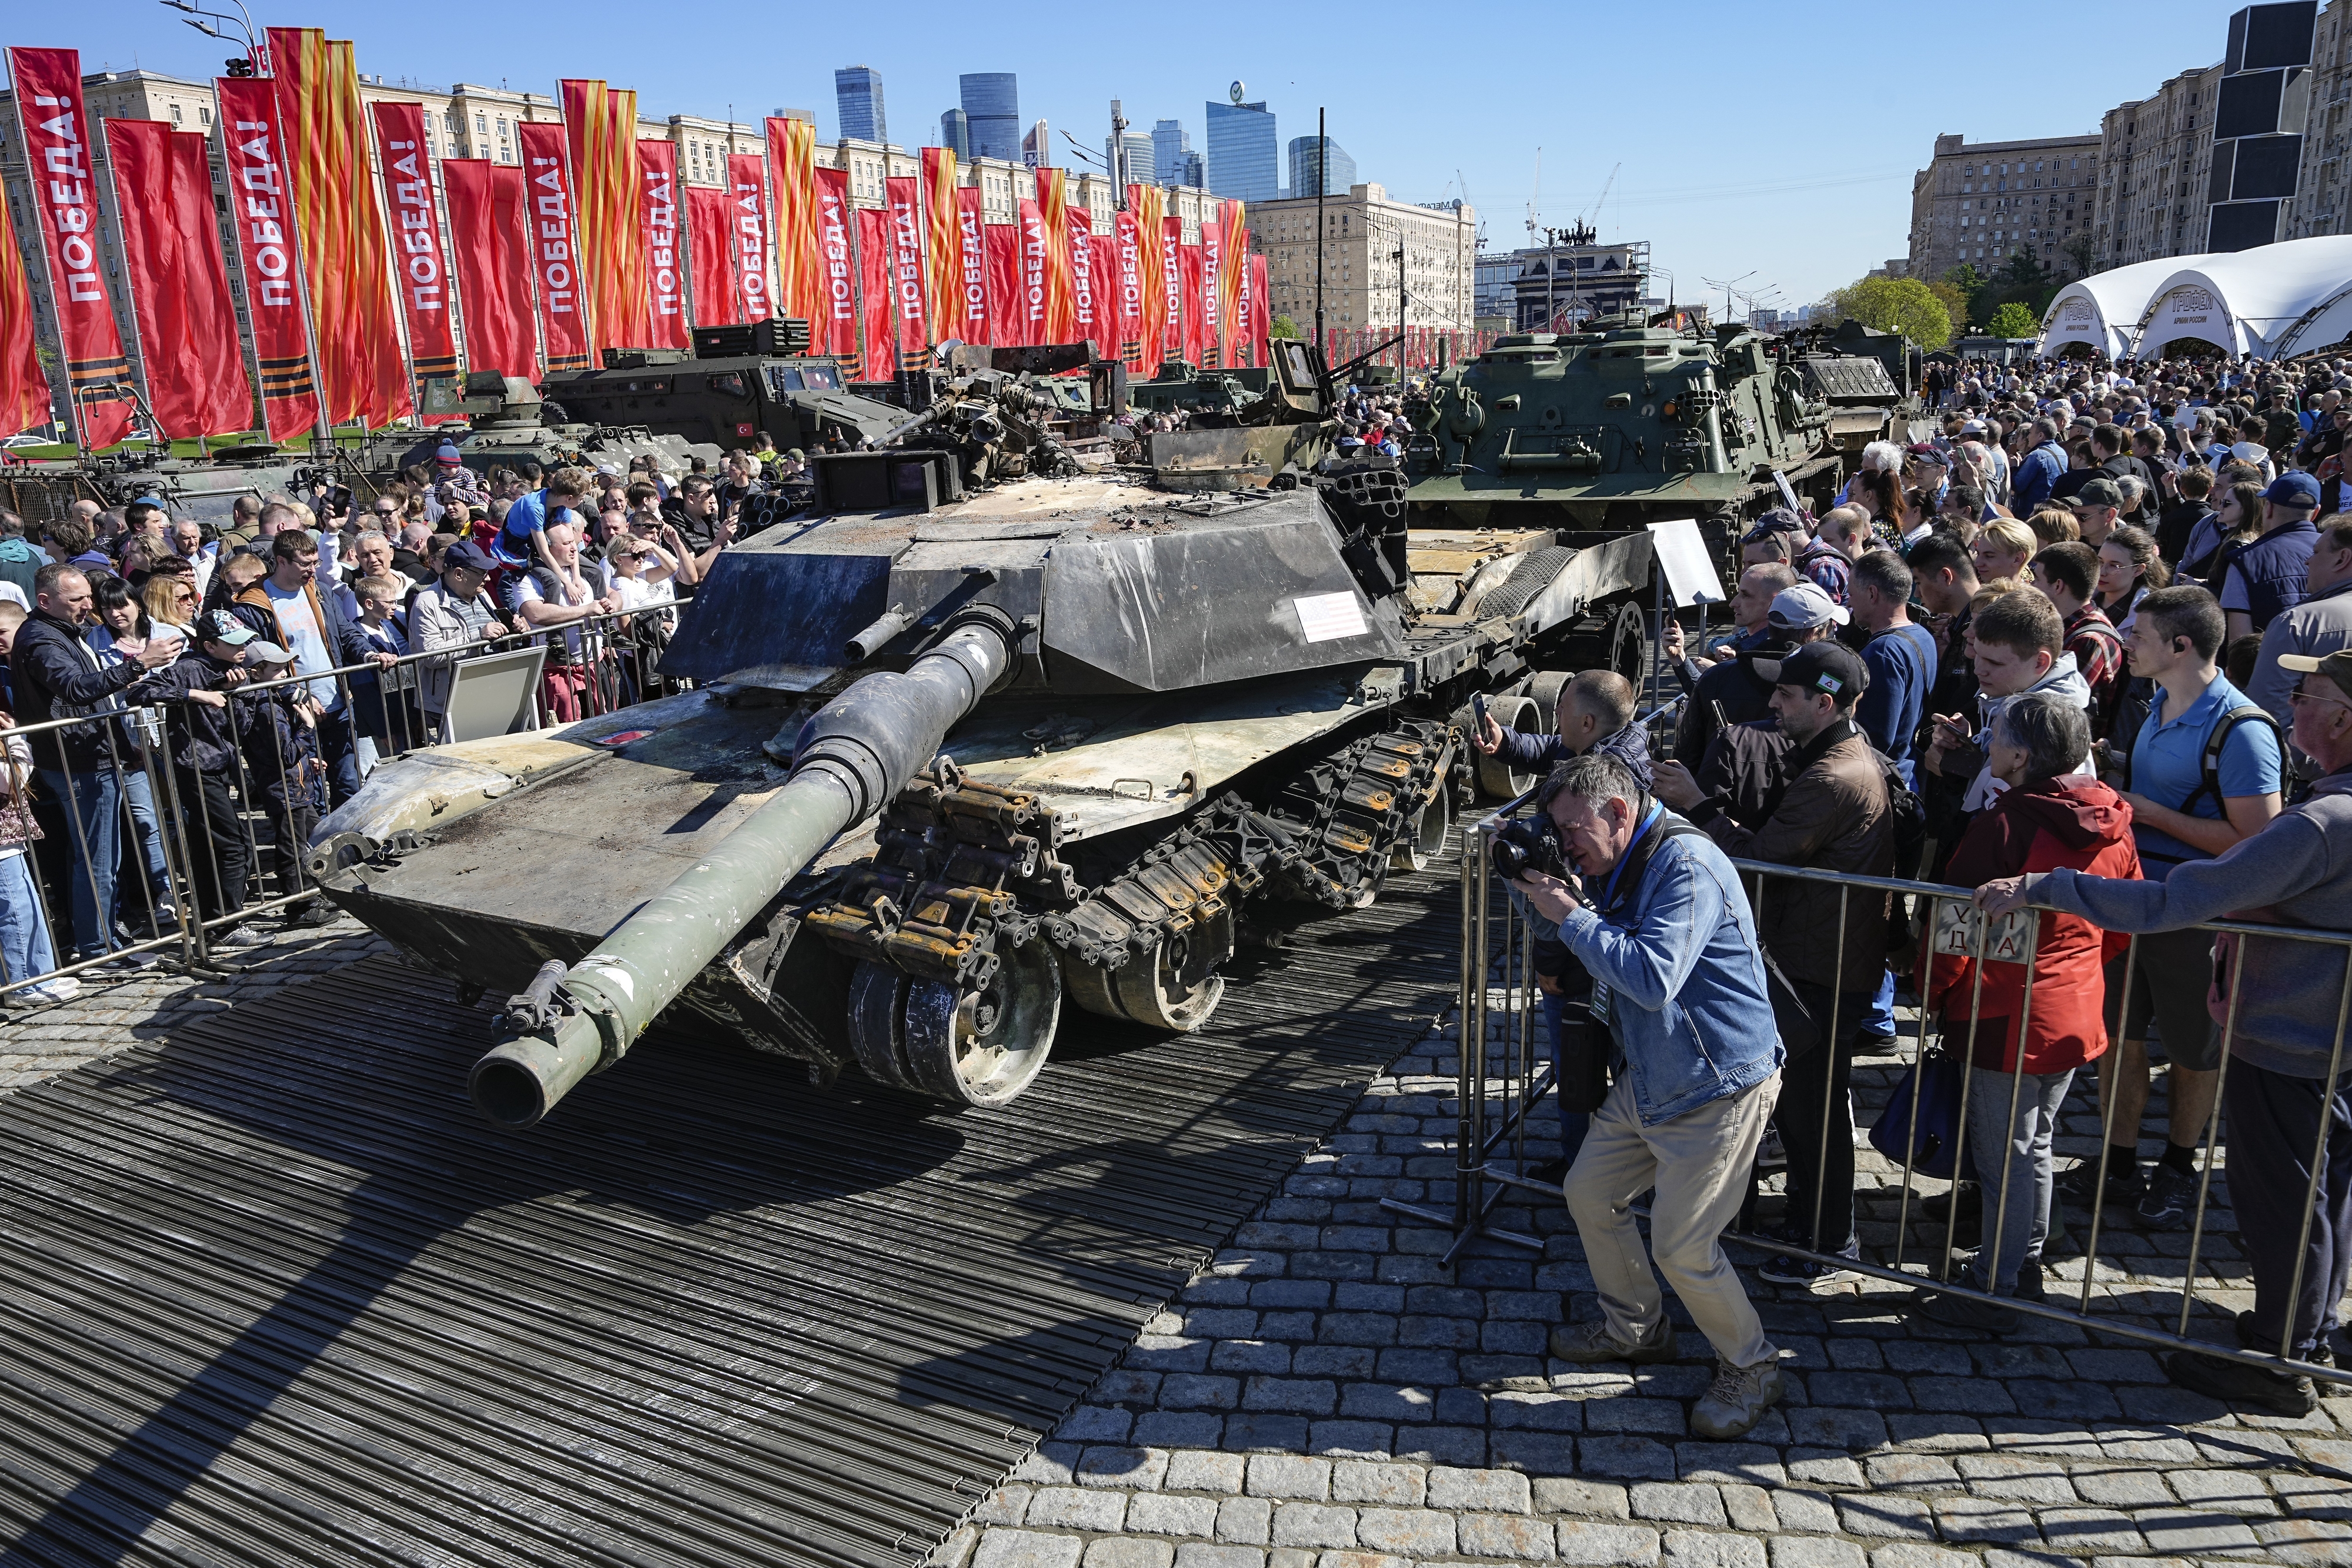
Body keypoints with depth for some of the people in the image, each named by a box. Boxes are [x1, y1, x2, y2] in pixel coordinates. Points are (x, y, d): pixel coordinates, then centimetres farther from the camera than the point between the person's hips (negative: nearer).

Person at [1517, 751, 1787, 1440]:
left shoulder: (1686, 865, -24)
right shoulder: (1615, 866, 6)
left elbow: (1653, 978, -33)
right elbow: (1601, 962, 15)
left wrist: (1570, 916, -25)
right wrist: (1552, 894, -1)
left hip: (1718, 1087, -10)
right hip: (1645, 1080, 10)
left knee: (1681, 1244, -5)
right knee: (1590, 1195, 16)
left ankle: (1751, 1369, 20)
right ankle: (1637, 1328, 37)